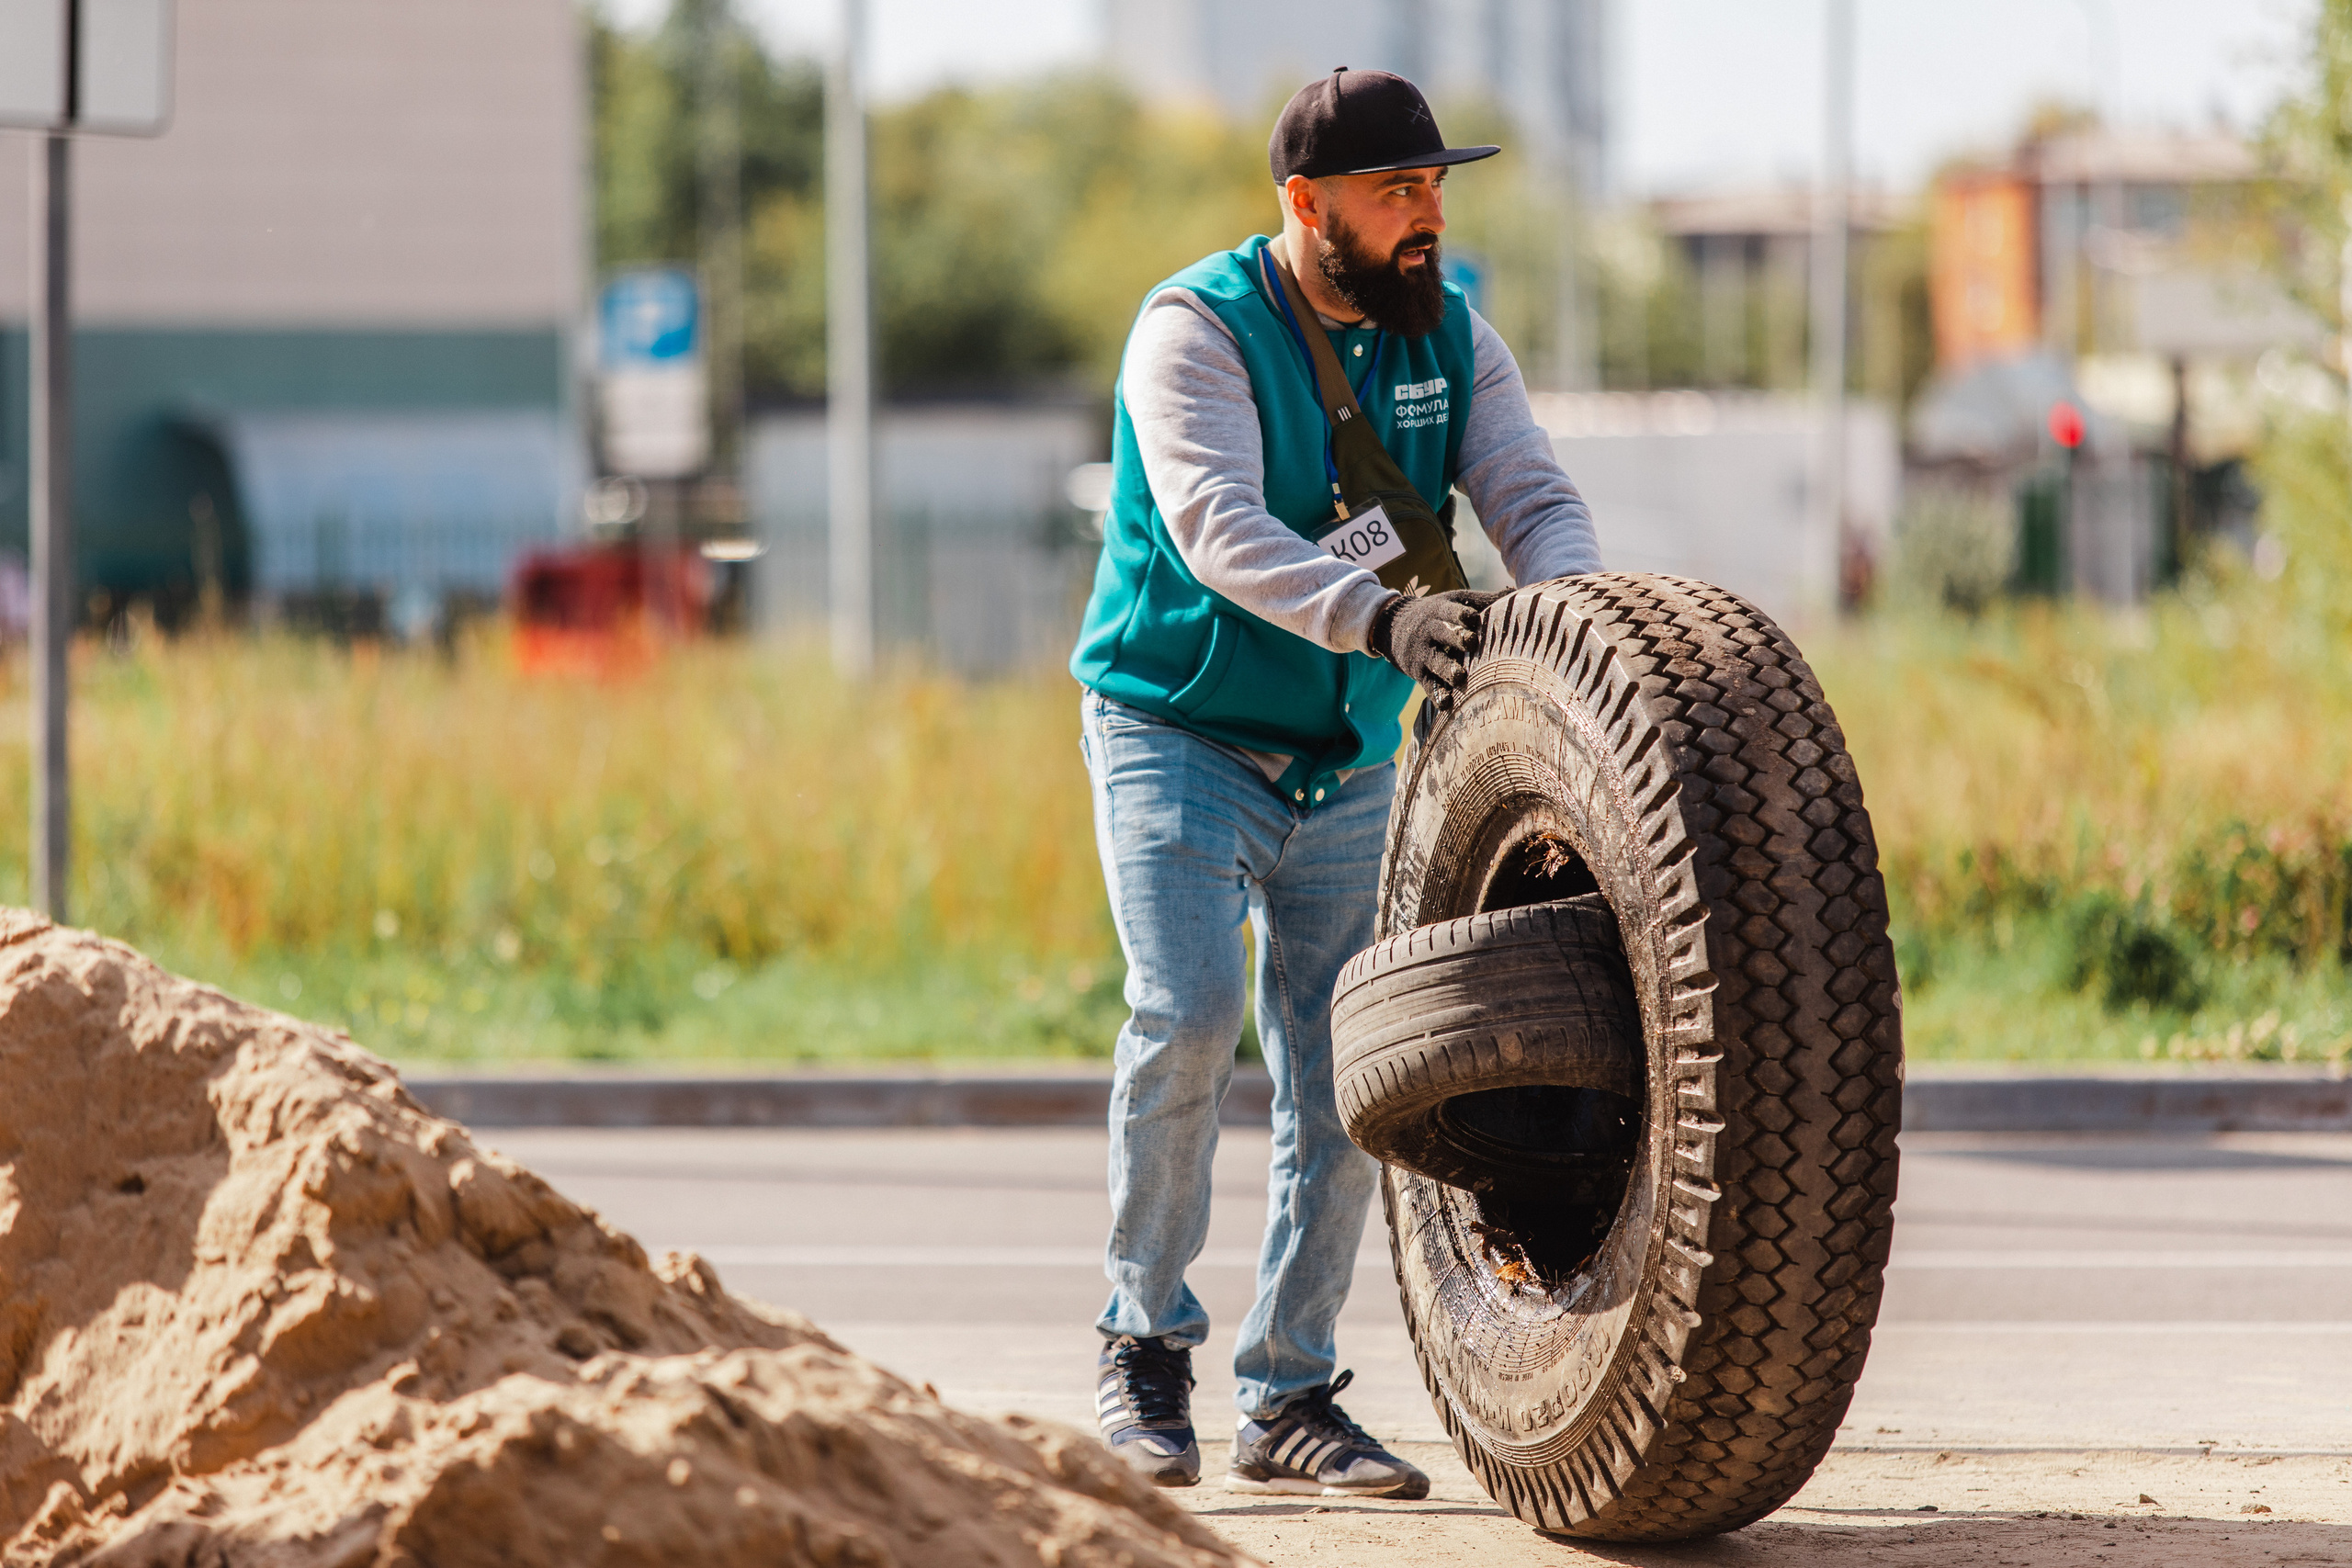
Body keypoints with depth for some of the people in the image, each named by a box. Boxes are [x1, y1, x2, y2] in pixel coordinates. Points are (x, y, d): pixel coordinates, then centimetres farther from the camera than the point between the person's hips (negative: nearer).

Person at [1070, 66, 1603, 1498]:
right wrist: (1381, 617, -47)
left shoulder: (1451, 339, 1)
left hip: (1350, 769, 5)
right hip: (1179, 733, -5)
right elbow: (1220, 530, -31)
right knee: (1187, 1012, -23)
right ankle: (1146, 1341, -7)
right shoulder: (1196, 332, -16)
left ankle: (1289, 1400, 12)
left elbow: (1533, 497, -9)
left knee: (1341, 1078, 2)